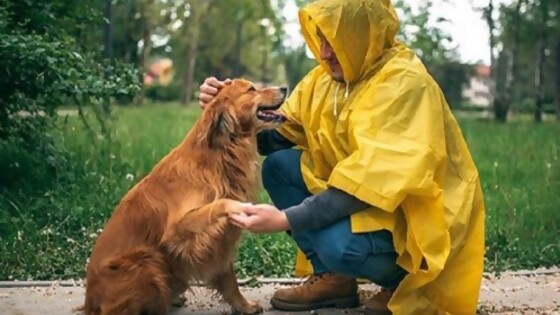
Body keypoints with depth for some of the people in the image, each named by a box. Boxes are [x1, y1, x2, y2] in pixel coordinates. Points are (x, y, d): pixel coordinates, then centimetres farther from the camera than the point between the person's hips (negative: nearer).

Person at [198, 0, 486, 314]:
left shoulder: (404, 82, -23)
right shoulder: (327, 75, 1)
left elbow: (372, 181, -30)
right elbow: (277, 137, 3)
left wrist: (286, 219, -34)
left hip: (418, 210, -8)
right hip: (367, 199, 8)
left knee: (338, 243, -34)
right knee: (279, 165, -3)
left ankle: (404, 280, -1)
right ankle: (333, 277, 3)